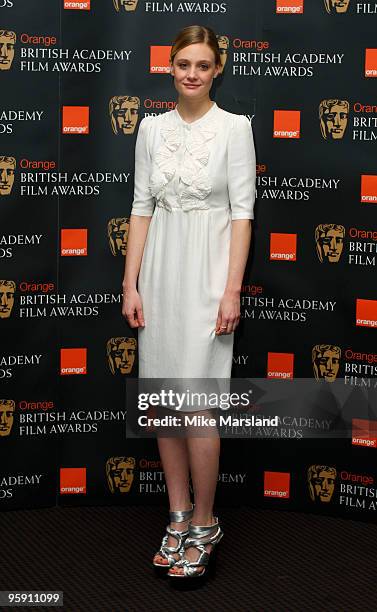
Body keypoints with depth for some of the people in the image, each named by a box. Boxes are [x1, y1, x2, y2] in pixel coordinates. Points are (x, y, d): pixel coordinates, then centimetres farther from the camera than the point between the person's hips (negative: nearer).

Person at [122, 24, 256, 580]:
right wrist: (130, 284, 2)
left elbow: (243, 212, -7)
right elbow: (141, 207, 8)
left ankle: (204, 524, 10)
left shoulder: (234, 127, -4)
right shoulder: (152, 128, 8)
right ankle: (179, 518, 21)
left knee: (196, 404, -7)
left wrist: (232, 290, -14)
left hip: (207, 274, -5)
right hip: (160, 272, 5)